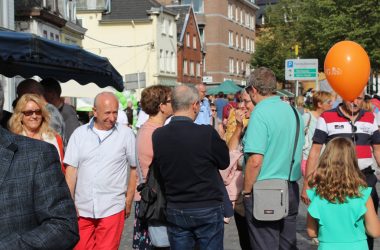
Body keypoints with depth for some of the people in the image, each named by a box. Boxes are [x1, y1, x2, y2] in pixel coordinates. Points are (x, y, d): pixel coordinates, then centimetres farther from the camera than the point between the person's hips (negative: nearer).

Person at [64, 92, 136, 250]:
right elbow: (71, 170, 3)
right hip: (82, 208, 2)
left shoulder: (126, 133, -1)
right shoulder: (79, 133, 3)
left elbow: (135, 167, 4)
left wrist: (129, 199, 1)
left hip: (112, 208, -2)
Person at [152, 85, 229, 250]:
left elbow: (158, 168, 5)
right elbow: (225, 162, -2)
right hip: (208, 210, -3)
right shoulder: (207, 133, -18)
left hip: (175, 211, 3)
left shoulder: (157, 135, -8)